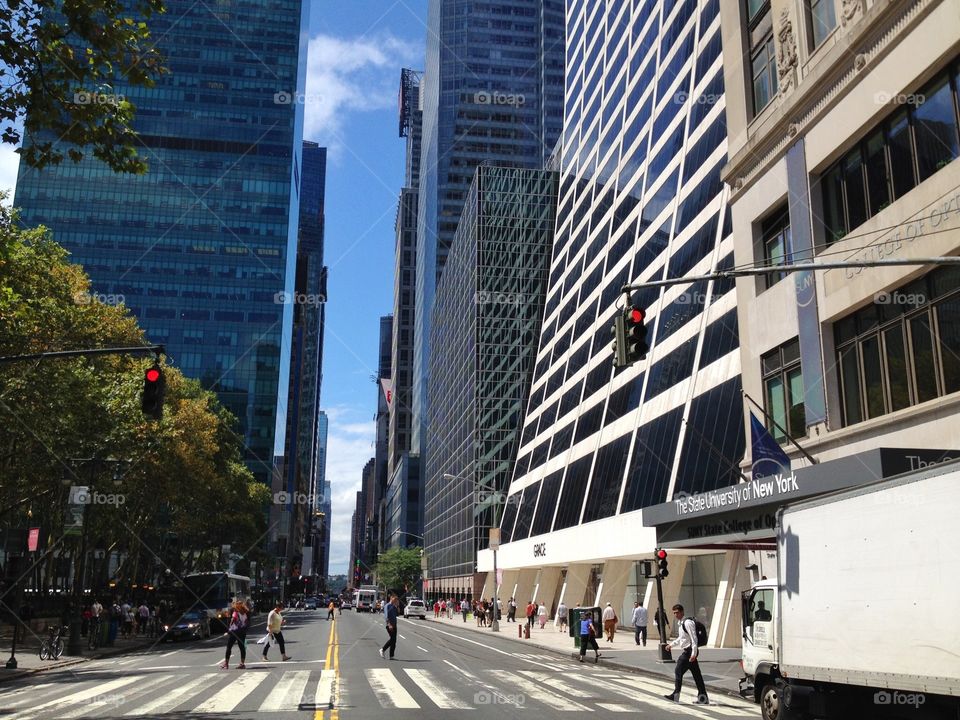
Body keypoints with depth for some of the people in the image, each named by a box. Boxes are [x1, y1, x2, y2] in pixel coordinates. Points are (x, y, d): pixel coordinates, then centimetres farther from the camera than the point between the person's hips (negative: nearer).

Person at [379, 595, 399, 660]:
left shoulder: (394, 606, 18)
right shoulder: (387, 606, -6)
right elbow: (386, 616, -14)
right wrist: (389, 624, -25)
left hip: (394, 625, 8)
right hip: (389, 624, -8)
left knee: (394, 640, 4)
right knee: (392, 639, -15)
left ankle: (391, 656, 5)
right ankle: (383, 649, 0)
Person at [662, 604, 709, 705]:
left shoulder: (687, 623, -15)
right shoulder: (680, 623, 15)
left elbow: (694, 638, -20)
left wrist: (693, 653, -24)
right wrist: (671, 644, 23)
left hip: (689, 651, -10)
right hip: (686, 651, 10)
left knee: (678, 671, -5)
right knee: (696, 675, 9)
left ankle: (676, 695, 1)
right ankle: (703, 698, 10)